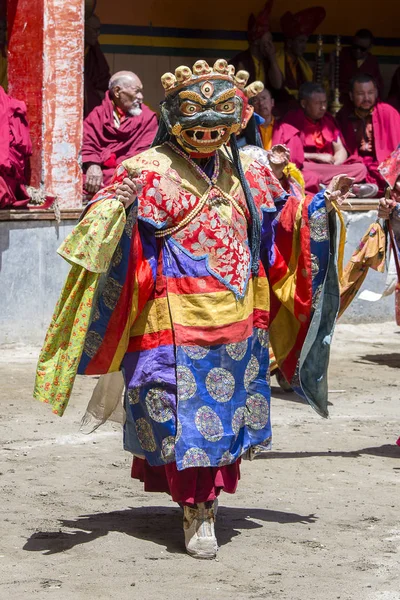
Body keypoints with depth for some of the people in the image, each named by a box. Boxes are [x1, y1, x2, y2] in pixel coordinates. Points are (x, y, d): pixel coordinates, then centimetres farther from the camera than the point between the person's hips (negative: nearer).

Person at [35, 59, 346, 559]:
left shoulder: (245, 171, 11)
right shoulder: (150, 170, -4)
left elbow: (279, 224, 21)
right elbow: (107, 220, -12)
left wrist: (321, 204, 10)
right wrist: (111, 206, -33)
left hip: (236, 313, 5)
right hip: (177, 313, -5)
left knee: (227, 404, 9)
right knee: (185, 406, -7)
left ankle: (206, 493, 23)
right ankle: (197, 511, -1)